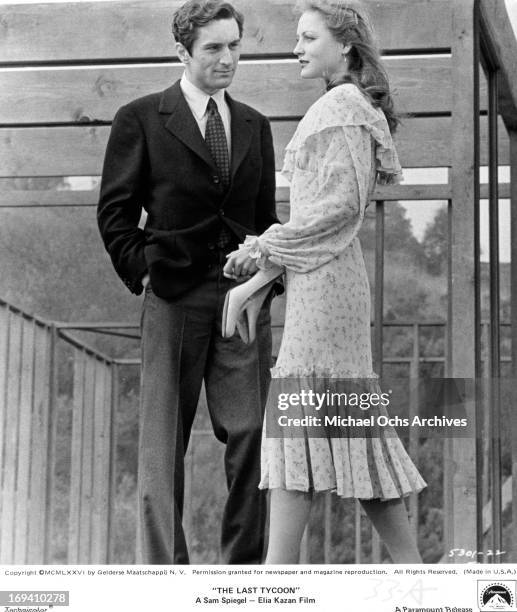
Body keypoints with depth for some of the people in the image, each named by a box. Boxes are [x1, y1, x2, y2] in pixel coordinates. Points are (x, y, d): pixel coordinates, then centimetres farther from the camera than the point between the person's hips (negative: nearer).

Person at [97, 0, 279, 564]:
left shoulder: (255, 127, 16)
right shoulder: (141, 120, 3)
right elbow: (115, 211, 4)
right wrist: (142, 271, -5)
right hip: (174, 296, -3)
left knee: (249, 433, -1)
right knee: (163, 440, -1)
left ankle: (243, 567, 5)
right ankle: (163, 568, 3)